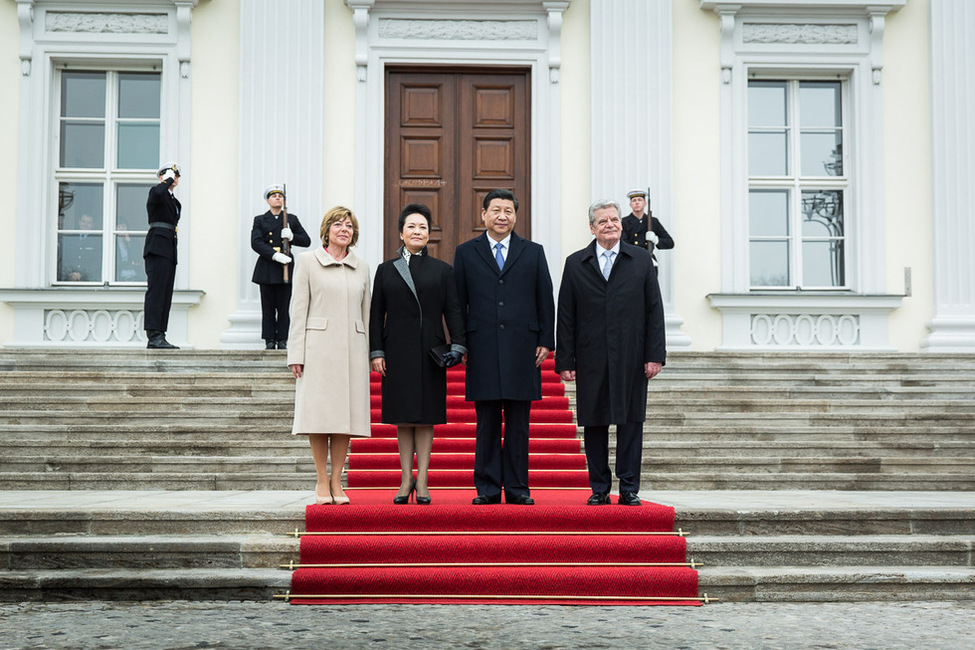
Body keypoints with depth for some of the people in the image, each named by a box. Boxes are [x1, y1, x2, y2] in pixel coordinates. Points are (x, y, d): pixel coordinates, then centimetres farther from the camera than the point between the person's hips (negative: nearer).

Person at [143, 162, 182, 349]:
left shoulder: (175, 201, 25)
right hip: (157, 248, -9)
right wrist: (168, 180, -11)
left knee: (165, 295, 4)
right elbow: (157, 194, -27)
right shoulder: (156, 191, -1)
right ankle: (154, 336, -21)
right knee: (156, 291, -15)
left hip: (169, 250, 9)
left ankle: (158, 338, 3)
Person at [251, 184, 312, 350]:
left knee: (284, 308, -1)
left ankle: (282, 341, 4)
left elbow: (306, 241, 9)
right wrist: (275, 255, -19)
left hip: (286, 268, 0)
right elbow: (256, 243, -5)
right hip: (266, 270, 0)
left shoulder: (292, 219, 13)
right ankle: (269, 341, 6)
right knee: (268, 308, 0)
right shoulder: (260, 220, 9)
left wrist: (291, 236, -11)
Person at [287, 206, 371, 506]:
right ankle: (322, 481, 7)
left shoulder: (362, 267, 14)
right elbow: (298, 310, 1)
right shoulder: (307, 261, 5)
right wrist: (296, 354, -6)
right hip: (318, 348, -3)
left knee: (347, 414, 1)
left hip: (352, 348, 3)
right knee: (319, 413, -3)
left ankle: (336, 481, 8)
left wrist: (370, 354, 11)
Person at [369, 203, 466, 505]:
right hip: (398, 352, 1)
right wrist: (376, 352, -2)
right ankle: (406, 479, 12)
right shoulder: (386, 270, 9)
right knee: (403, 417, 3)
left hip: (430, 351, 0)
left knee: (427, 416, 2)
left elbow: (453, 311, 4)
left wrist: (457, 347, -8)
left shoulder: (442, 270, 8)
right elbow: (376, 314, 7)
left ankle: (422, 481, 7)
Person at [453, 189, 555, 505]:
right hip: (483, 351, 0)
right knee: (486, 425, 2)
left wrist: (545, 341, 3)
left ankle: (517, 488, 10)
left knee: (518, 425, 4)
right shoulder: (466, 253, 9)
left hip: (522, 350, 1)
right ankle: (488, 488, 8)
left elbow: (545, 300, 10)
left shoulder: (533, 252, 11)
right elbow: (457, 303, 8)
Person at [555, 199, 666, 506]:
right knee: (594, 423, 4)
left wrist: (655, 354, -3)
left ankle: (629, 489, 10)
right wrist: (564, 361, -1)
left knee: (631, 421, 2)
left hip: (631, 359, 0)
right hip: (591, 360, 0)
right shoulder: (575, 263, 8)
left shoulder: (641, 259, 7)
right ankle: (599, 489, 14)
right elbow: (566, 317, 5)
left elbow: (654, 310, 4)